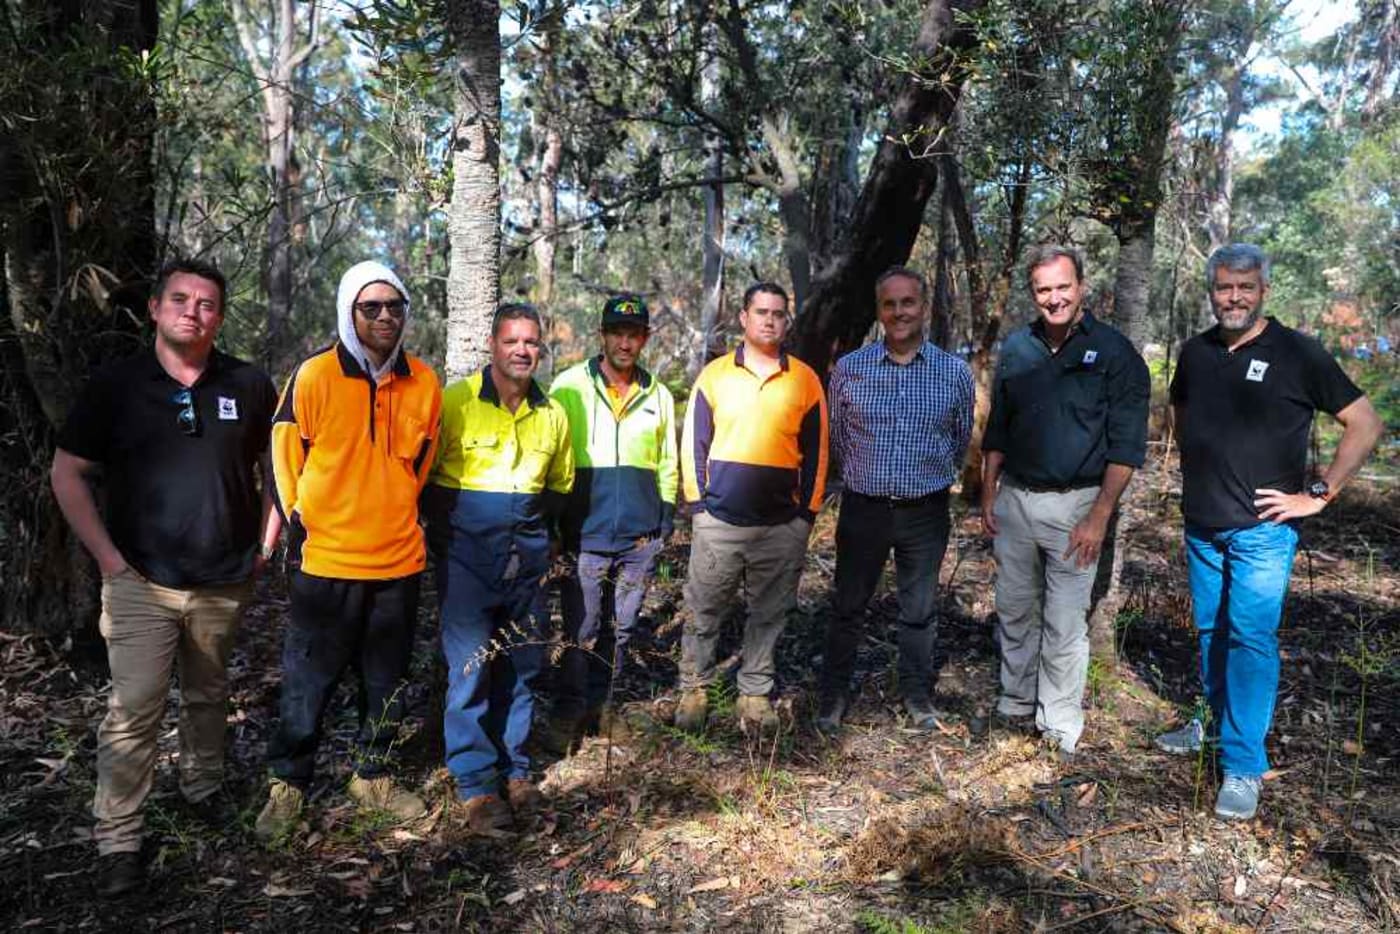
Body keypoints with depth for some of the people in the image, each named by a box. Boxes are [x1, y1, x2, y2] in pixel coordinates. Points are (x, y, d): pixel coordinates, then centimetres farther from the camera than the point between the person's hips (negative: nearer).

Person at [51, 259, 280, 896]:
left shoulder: (248, 386, 0)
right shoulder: (115, 385, -2)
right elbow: (67, 472, 2)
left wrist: (267, 540, 3)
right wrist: (108, 555, -5)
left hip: (225, 581, 2)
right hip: (141, 582, -2)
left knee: (207, 696, 17)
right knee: (133, 711, -3)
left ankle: (204, 790, 37)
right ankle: (118, 842, 9)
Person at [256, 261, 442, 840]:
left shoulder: (423, 383, 2)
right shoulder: (314, 376, -9)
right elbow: (283, 457, -2)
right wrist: (299, 531, -1)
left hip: (399, 562, 4)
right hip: (325, 564, -3)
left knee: (387, 682, 15)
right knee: (308, 683, 7)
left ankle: (373, 778, 32)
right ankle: (287, 786, 24)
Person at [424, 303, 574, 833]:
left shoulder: (552, 414, 9)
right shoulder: (455, 402, -6)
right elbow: (423, 474, 0)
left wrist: (548, 538, 13)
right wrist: (444, 535, 0)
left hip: (527, 552, 5)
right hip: (466, 551, -4)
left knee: (522, 665, 10)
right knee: (470, 666, -6)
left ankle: (514, 770, 23)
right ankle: (476, 785, 4)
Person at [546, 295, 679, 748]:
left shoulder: (658, 395, 9)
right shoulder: (570, 386, -1)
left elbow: (668, 463, 18)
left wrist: (666, 514, 10)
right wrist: (553, 520, -2)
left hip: (640, 535, 4)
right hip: (585, 533, -3)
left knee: (622, 626, 12)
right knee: (581, 629, -1)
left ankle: (600, 702, 27)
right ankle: (569, 711, 13)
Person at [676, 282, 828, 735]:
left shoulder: (805, 380, 5)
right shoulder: (714, 374, 3)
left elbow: (815, 450, 7)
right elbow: (694, 442, 5)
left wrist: (808, 511, 4)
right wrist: (698, 501, -1)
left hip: (782, 524, 1)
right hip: (718, 520, 0)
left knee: (767, 614, 10)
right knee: (703, 611, 8)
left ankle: (755, 693, 24)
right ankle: (693, 690, 22)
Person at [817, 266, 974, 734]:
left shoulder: (955, 373, -2)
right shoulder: (849, 368, -3)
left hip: (925, 512, 0)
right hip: (863, 508, 0)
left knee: (920, 611, 13)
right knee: (848, 607, 11)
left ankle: (917, 694, 31)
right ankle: (834, 694, 26)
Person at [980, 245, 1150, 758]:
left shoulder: (1113, 351, -6)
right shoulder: (1016, 348, 8)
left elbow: (1126, 444, -9)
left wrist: (1099, 516, -14)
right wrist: (988, 494, 10)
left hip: (1074, 504, -4)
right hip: (1014, 499, 5)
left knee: (1065, 623, 1)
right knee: (1015, 612, 14)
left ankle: (1060, 726, 15)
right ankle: (1016, 705, 29)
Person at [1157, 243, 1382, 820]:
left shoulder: (1296, 354, -8)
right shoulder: (1196, 353, 6)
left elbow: (1365, 425, -5)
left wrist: (1318, 494, -10)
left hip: (1262, 528, -5)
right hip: (1202, 525, 5)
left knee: (1251, 637, -7)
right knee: (1211, 632, 15)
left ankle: (1244, 767, 1)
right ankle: (1220, 723, 33)